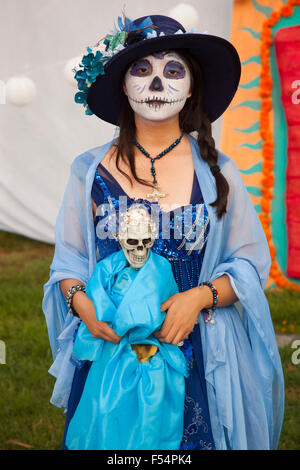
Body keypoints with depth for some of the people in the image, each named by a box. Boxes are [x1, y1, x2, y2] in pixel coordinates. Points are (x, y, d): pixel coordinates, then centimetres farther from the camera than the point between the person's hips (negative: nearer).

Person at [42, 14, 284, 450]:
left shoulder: (217, 171, 1)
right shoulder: (91, 172, 2)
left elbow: (252, 262, 3)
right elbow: (68, 261, 7)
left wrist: (200, 297, -14)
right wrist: (81, 301, -13)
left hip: (194, 357, 0)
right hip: (108, 348, 0)